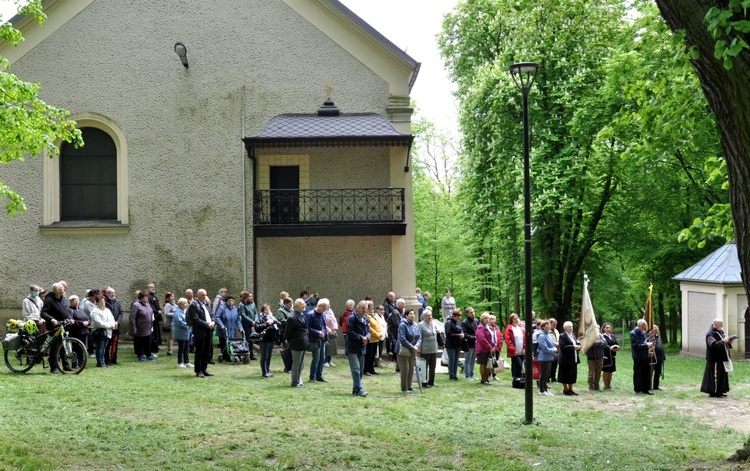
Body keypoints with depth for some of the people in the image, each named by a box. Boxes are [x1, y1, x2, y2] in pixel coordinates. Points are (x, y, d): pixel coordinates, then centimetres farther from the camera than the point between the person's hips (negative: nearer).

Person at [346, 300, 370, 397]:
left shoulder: (366, 319, 12)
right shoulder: (351, 318, -12)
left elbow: (368, 331, 14)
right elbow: (350, 332, -18)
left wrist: (367, 338, -8)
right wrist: (361, 338, -19)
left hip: (361, 348, 8)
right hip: (352, 348, -8)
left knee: (361, 370, 12)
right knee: (356, 369, -12)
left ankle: (356, 389, 21)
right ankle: (359, 390, -13)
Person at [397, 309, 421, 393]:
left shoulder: (415, 325, 7)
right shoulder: (403, 325, -14)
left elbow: (419, 336, 7)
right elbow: (402, 339, -19)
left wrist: (417, 345, -12)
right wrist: (412, 347, -19)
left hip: (413, 351, 7)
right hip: (404, 351, -7)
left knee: (411, 369, 10)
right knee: (405, 369, -4)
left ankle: (409, 386, 21)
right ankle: (404, 388, 4)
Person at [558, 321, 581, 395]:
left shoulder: (573, 335, 14)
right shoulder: (562, 336, -10)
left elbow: (578, 343, 16)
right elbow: (562, 347, -20)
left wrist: (578, 346, -8)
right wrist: (573, 347, -20)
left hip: (573, 359, 7)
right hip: (566, 359, -7)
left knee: (573, 375, 11)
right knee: (566, 375, 1)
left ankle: (570, 389, 19)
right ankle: (565, 389, 11)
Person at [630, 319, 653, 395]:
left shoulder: (644, 332, 12)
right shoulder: (633, 333, -10)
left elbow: (647, 340, 22)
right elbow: (635, 345, -18)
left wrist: (648, 343, -2)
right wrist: (646, 345, -20)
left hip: (645, 356, 7)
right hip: (638, 356, -7)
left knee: (646, 373, 9)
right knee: (637, 374, 1)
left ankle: (645, 389, 16)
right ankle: (637, 389, 9)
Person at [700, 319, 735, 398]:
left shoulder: (720, 332, 15)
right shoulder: (710, 334, -15)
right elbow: (713, 344, -28)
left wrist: (728, 342, 4)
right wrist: (723, 341, -28)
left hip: (720, 359, 10)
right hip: (715, 359, -10)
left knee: (721, 375, 13)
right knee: (715, 375, -7)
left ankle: (718, 391, 20)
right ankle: (714, 392, -1)